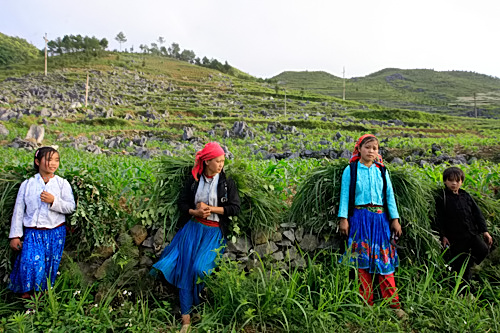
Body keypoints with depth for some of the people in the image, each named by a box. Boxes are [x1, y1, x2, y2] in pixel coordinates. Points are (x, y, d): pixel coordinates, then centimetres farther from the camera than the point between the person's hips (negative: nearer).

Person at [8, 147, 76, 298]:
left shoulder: (62, 184, -1)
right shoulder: (27, 184, 2)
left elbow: (71, 207, -6)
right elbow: (18, 210, 5)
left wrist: (54, 201, -22)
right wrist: (15, 235, 4)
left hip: (55, 233, 0)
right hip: (32, 233, 0)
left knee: (49, 265, 6)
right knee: (30, 262, -12)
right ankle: (26, 291, 14)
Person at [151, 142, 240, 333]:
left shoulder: (227, 182, -4)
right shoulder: (194, 179, 2)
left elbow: (235, 208, -8)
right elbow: (182, 203, 6)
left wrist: (210, 208, -15)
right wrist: (195, 212, -14)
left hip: (214, 231, -2)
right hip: (193, 227, 2)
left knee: (198, 268, -16)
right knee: (185, 268, -6)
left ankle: (197, 304, 16)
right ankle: (186, 316, 3)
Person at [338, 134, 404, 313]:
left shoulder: (381, 171, 11)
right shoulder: (351, 170, 2)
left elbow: (390, 195, 12)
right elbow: (345, 194, 0)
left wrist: (395, 219, 8)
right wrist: (343, 218, -6)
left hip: (380, 218, 2)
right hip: (360, 217, -2)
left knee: (384, 257, 1)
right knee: (362, 258, -1)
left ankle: (393, 303, 7)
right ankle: (367, 303, 8)